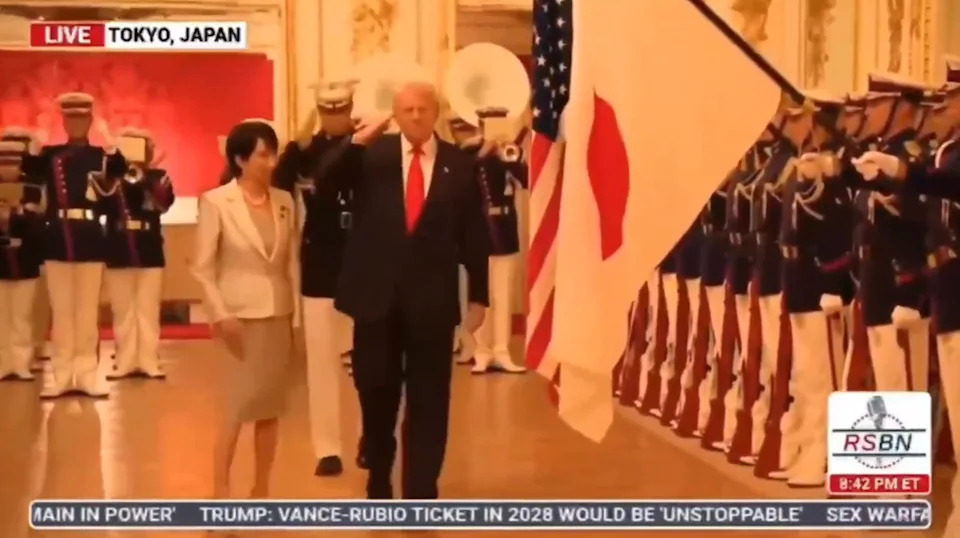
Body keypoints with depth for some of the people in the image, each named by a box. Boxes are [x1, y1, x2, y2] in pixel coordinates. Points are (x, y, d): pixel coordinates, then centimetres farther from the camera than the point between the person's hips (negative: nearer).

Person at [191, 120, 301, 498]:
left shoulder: (285, 202, 5)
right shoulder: (216, 202, -7)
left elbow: (293, 263, 8)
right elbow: (203, 268, -7)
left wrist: (297, 315, 5)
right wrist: (220, 314, -15)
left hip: (278, 314, 4)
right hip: (241, 315, -4)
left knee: (270, 404, 8)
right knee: (243, 402, -5)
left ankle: (261, 493, 19)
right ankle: (221, 495, 2)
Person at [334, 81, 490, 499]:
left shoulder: (459, 165, 1)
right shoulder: (372, 155, 2)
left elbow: (474, 235, 3)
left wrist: (478, 296, 3)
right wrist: (357, 140, -22)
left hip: (431, 300, 0)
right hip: (377, 295, 1)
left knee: (428, 403, 5)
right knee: (376, 395, 13)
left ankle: (420, 495, 16)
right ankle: (378, 484, 33)